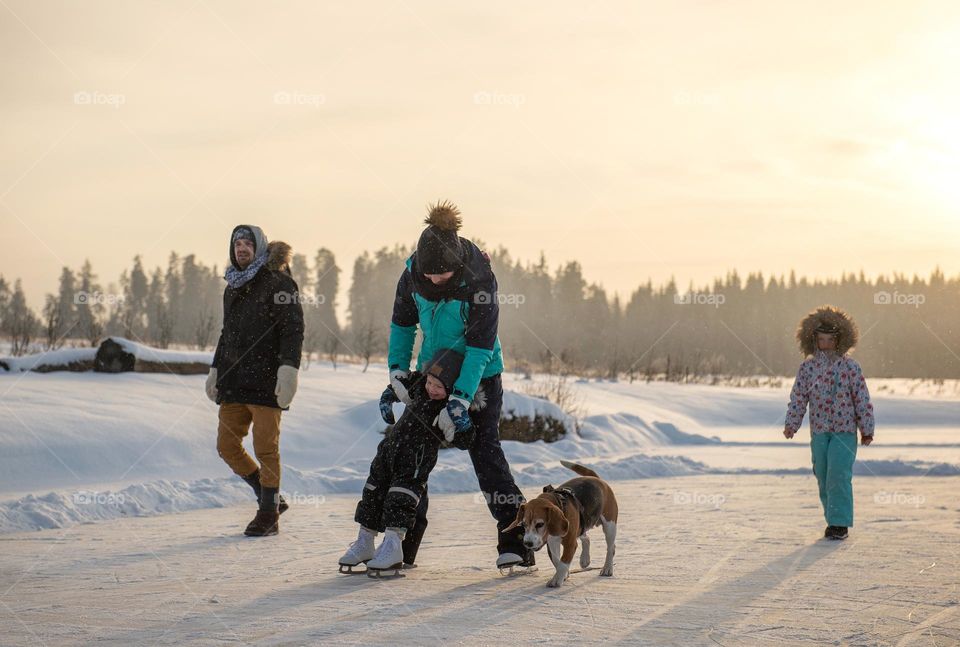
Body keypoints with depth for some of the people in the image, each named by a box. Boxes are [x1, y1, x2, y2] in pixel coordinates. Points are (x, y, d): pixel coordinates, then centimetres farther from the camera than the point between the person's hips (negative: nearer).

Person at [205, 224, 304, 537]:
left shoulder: (278, 282, -7)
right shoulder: (233, 287, 17)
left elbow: (293, 329, -13)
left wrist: (288, 368, -24)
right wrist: (215, 369, 22)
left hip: (266, 381, -8)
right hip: (234, 380, 8)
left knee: (266, 448, -5)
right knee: (227, 446, 6)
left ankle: (269, 515, 6)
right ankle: (271, 498, 21)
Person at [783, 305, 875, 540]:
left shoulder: (849, 366, -4)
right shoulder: (808, 367, 3)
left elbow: (862, 398, -2)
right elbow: (798, 397, 4)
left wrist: (867, 429, -2)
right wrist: (791, 424, -6)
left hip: (845, 431, -3)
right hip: (819, 432, 4)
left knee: (839, 476, -13)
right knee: (823, 477, 9)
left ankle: (840, 523, -9)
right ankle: (833, 519, 23)